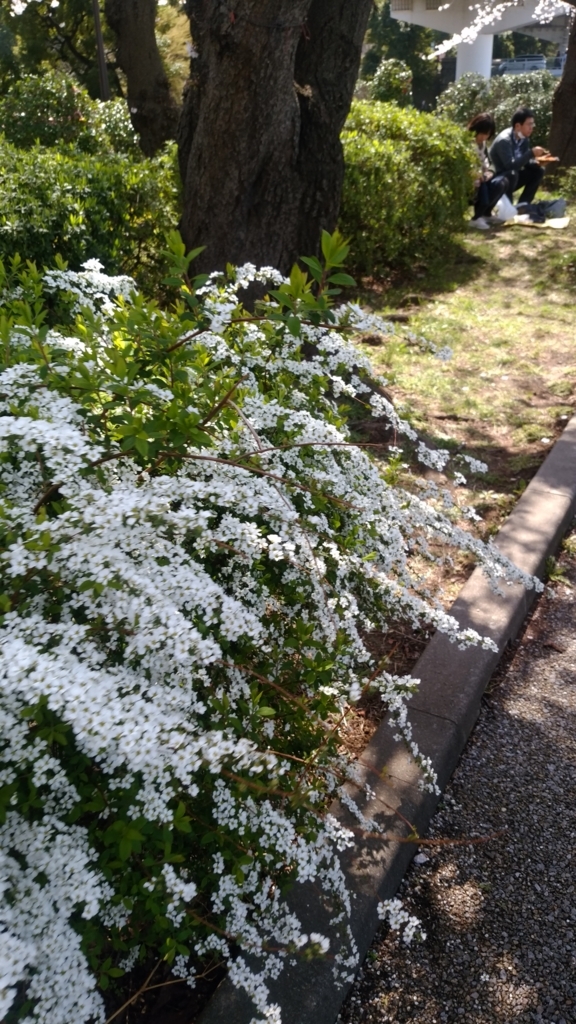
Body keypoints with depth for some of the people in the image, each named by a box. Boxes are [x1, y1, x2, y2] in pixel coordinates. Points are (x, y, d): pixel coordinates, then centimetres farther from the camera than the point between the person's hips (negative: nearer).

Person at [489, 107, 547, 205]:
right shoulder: (504, 140, -24)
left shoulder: (524, 138, 1)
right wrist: (531, 153, -31)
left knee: (538, 171, -1)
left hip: (511, 176, 9)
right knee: (512, 174, -36)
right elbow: (510, 165, -34)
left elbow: (525, 162, 8)